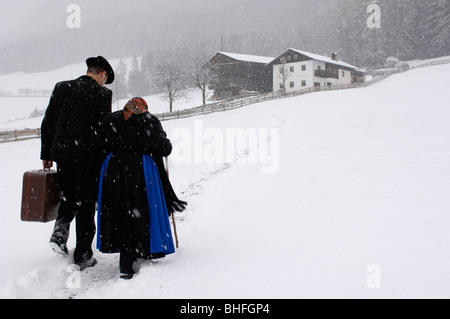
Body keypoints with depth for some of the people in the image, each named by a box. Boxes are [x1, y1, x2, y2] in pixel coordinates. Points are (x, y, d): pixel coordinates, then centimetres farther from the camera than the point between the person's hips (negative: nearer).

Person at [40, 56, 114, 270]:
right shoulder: (102, 93, -6)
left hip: (62, 155, 4)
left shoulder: (61, 87, 7)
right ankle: (82, 255, 12)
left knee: (69, 196, 24)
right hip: (89, 157, -4)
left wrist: (46, 154, 15)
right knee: (86, 204, 6)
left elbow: (47, 123, 9)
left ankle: (61, 229, 0)